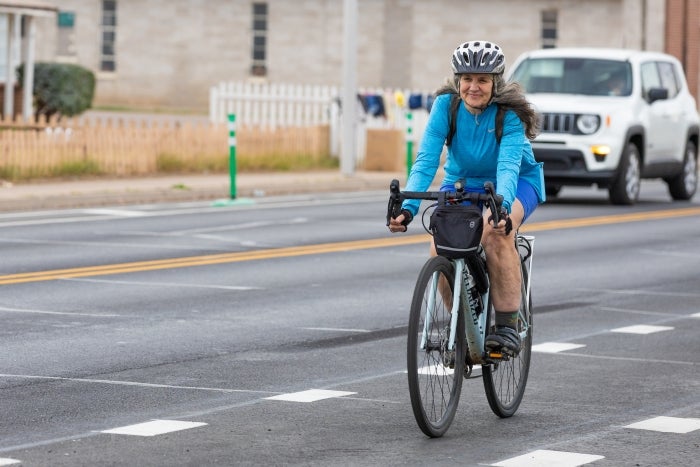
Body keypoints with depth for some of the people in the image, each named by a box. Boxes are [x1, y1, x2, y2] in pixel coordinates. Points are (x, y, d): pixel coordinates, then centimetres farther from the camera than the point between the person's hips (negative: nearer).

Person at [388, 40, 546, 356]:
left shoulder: (510, 113, -25)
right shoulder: (445, 105, -19)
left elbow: (508, 165, -37)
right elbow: (426, 160, -25)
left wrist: (502, 207, -56)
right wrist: (408, 208, -40)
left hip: (516, 183, -3)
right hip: (462, 183, 3)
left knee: (496, 230, -35)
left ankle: (507, 326, -26)